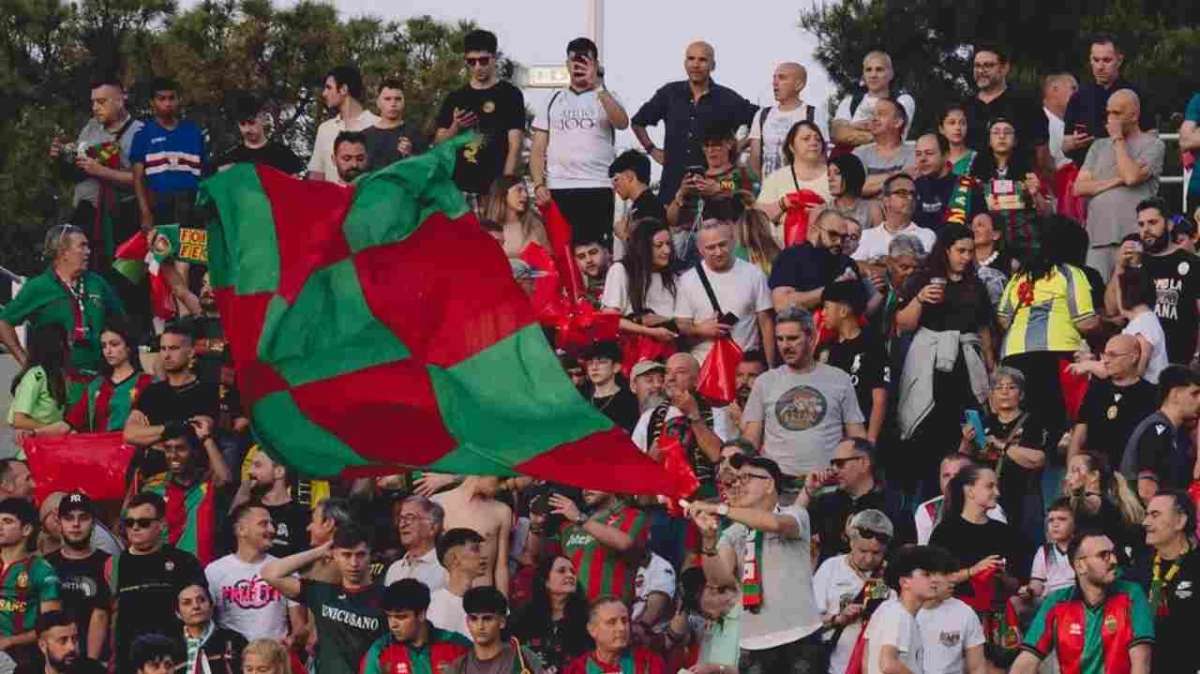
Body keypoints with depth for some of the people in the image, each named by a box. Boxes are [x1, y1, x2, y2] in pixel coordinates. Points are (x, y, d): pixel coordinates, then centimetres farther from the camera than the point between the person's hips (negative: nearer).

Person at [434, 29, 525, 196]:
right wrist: (455, 128, -5)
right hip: (458, 186, 4)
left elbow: (514, 146, -2)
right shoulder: (455, 98, 16)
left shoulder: (509, 95, 4)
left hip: (493, 188, -4)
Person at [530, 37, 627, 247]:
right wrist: (539, 184, -4)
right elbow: (538, 149, 12)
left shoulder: (605, 98, 10)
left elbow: (622, 123, -12)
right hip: (556, 191, 2)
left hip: (597, 190, -2)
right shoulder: (553, 101, 16)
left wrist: (597, 87, -21)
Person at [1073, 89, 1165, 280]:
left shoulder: (1152, 145, 6)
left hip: (1134, 238, -4)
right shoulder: (1099, 147, 22)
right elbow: (1079, 188, 12)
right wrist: (1115, 181, -2)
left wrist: (1118, 140, 2)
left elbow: (1132, 176, -10)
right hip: (1098, 236, 4)